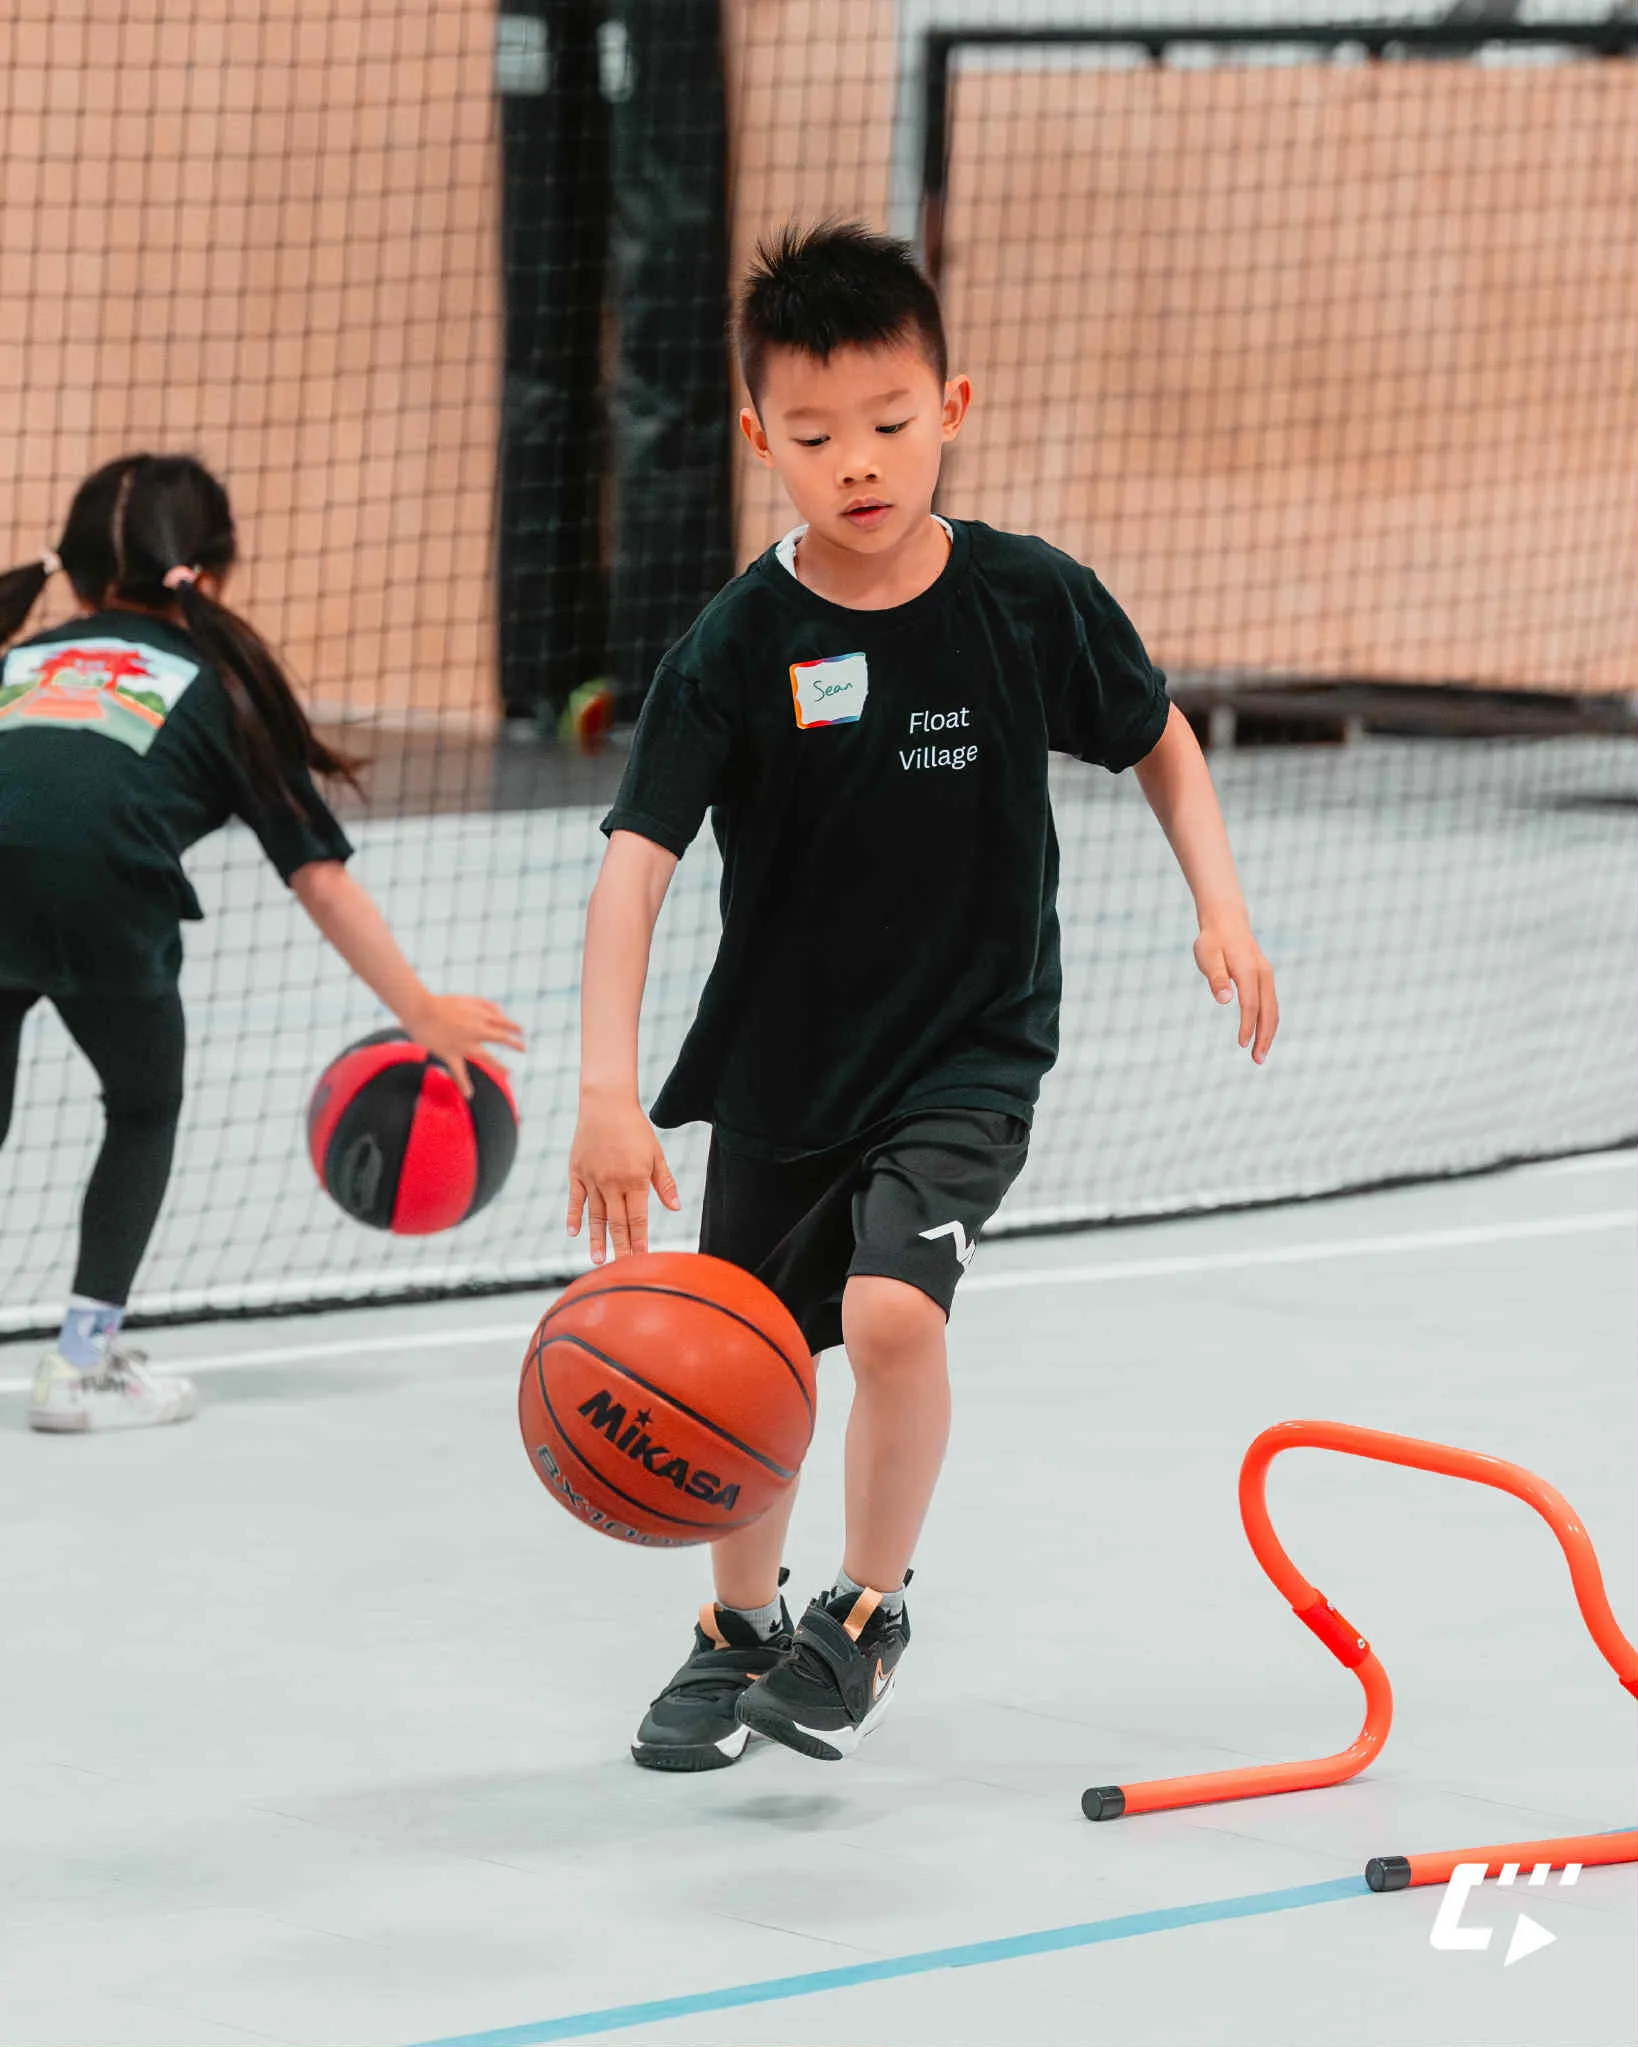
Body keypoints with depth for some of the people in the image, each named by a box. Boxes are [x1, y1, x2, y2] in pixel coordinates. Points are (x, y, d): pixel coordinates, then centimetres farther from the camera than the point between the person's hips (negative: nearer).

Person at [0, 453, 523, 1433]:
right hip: (99, 879, -2)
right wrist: (421, 1012, 32)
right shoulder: (218, 678, 27)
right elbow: (321, 876, 26)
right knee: (145, 1106, 22)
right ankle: (84, 1360, 18)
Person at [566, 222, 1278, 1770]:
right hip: (783, 1051, 2)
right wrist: (608, 1085, -32)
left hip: (971, 1047, -2)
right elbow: (635, 861, -21)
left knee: (891, 1309, -24)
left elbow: (1158, 741, 8)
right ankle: (741, 1630, 40)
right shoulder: (737, 648, -15)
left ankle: (870, 1610, 2)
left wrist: (1220, 905, -5)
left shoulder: (1032, 600, -11)